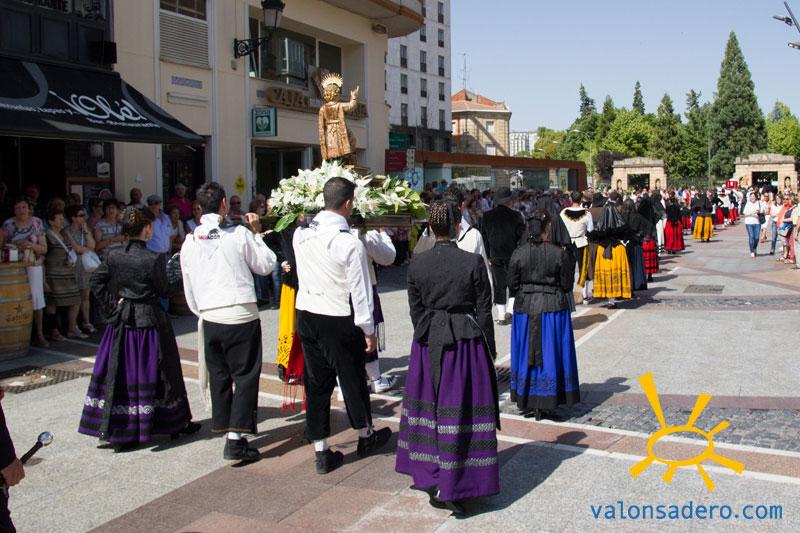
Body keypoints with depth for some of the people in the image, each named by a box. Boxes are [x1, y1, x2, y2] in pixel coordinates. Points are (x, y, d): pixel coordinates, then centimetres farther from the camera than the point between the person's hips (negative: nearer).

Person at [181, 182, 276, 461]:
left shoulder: (190, 242, 7)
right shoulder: (239, 234, -6)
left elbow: (189, 291, 13)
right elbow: (266, 265, 5)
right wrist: (257, 233, 12)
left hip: (209, 318, 4)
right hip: (241, 315, -4)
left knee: (219, 376, 15)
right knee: (245, 376, 0)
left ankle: (226, 428, 21)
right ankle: (235, 440, -6)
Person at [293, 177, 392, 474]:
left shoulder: (301, 234, -3)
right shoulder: (351, 243, -19)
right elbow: (360, 291, -15)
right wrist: (369, 329, -6)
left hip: (306, 315, 5)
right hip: (339, 320, -5)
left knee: (316, 382, 12)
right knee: (352, 379, 14)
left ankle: (321, 452, 19)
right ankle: (366, 436, 35)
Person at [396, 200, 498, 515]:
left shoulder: (416, 264, -4)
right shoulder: (473, 262, -11)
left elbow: (416, 310, 3)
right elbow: (484, 311, -6)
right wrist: (490, 348, 6)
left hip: (428, 343, 3)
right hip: (466, 341, -3)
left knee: (430, 407, 16)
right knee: (462, 412, 5)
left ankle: (430, 480, 26)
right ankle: (453, 488, 9)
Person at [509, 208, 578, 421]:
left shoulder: (518, 253, -6)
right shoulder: (558, 253, -11)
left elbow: (512, 284, -2)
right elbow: (567, 285, -4)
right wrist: (569, 260, 9)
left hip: (524, 308, 2)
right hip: (552, 308, -2)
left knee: (526, 354, 14)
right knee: (549, 354, 7)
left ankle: (525, 401, 20)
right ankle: (543, 406, 10)